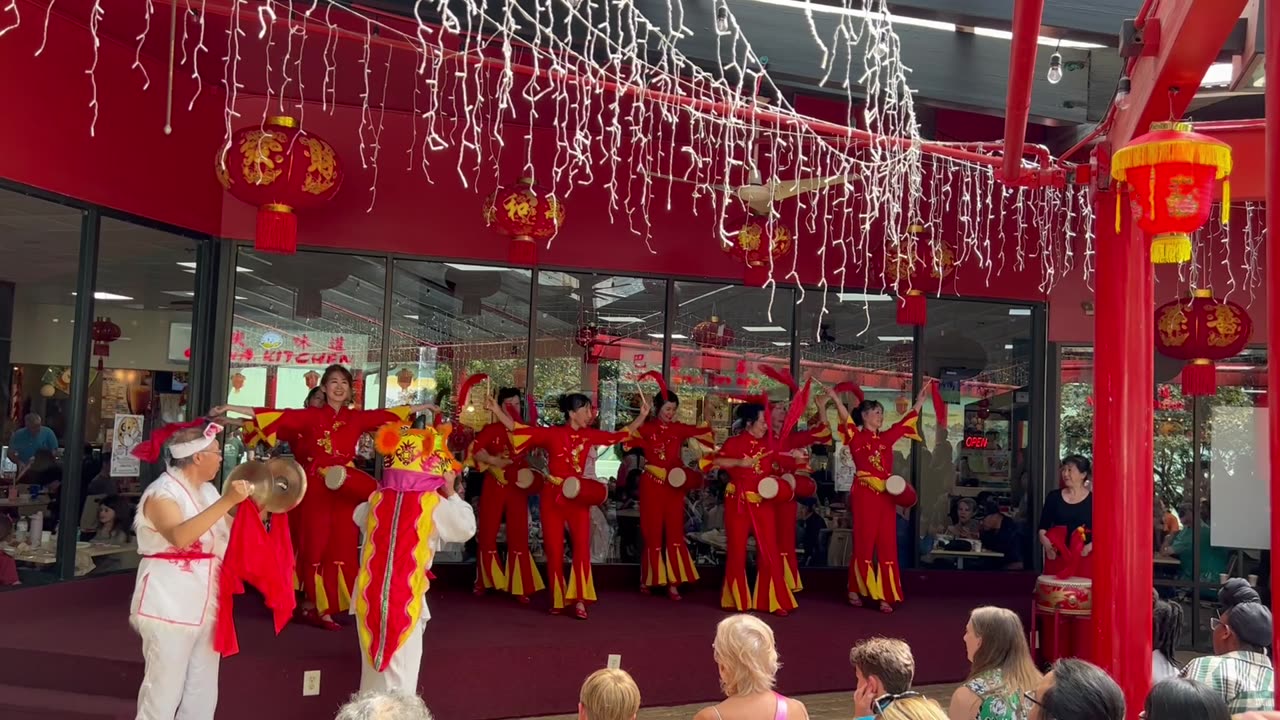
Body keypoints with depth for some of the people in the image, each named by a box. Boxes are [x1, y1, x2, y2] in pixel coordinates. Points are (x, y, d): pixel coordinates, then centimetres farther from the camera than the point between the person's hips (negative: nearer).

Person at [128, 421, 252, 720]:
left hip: (205, 602, 8)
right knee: (164, 687, -2)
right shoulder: (162, 492, -13)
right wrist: (226, 501, -34)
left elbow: (232, 533, 17)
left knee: (203, 690, 12)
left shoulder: (208, 490, 11)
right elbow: (180, 536, -31)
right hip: (170, 603, -8)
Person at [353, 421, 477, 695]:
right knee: (398, 679, 0)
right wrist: (452, 494, 12)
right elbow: (466, 528, 3)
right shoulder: (433, 504, -7)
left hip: (368, 600, 5)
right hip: (404, 603, -5)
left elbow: (359, 516, 29)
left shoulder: (377, 499, 7)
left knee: (375, 673, 19)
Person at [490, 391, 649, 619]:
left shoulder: (589, 435, 2)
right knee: (554, 550, 2)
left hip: (578, 497, 2)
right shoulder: (552, 434, -8)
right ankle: (558, 601, 13)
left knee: (582, 546, -10)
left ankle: (579, 601, -8)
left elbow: (619, 435, 11)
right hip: (552, 496, -2)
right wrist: (497, 411, -18)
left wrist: (642, 416, 9)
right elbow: (518, 429, -9)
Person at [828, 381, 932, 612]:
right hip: (865, 494, -5)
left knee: (887, 545, 3)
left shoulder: (886, 438, 13)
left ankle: (884, 596, 6)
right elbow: (847, 420, -19)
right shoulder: (857, 437, -3)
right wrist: (836, 399, -34)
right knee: (864, 544, -2)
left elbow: (906, 422, 21)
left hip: (886, 496, 5)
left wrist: (920, 399, 23)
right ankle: (855, 591, 11)